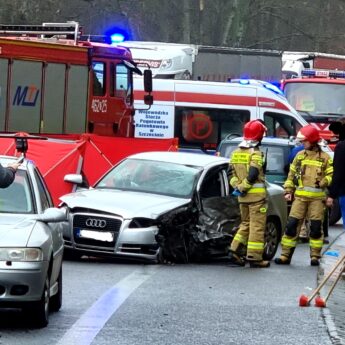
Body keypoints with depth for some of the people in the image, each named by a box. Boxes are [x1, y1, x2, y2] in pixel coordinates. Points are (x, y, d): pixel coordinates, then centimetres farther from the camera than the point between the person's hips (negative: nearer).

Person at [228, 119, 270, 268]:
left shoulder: (236, 153, 10)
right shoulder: (256, 153, -14)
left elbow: (231, 172, 7)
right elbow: (253, 174, -22)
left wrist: (237, 186, 0)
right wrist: (242, 187, -12)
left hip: (243, 196, 7)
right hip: (256, 195, -7)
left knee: (245, 223, 19)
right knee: (257, 226, -1)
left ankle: (235, 251, 13)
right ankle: (254, 257, -2)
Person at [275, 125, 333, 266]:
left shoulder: (324, 157, 4)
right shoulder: (300, 155, 13)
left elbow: (331, 175, 3)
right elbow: (291, 174, 17)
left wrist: (324, 182, -16)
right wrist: (288, 191, 10)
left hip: (317, 197, -2)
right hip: (300, 196, 2)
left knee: (316, 227, 0)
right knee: (292, 224, -4)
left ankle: (315, 256, 10)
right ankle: (286, 255, -1)